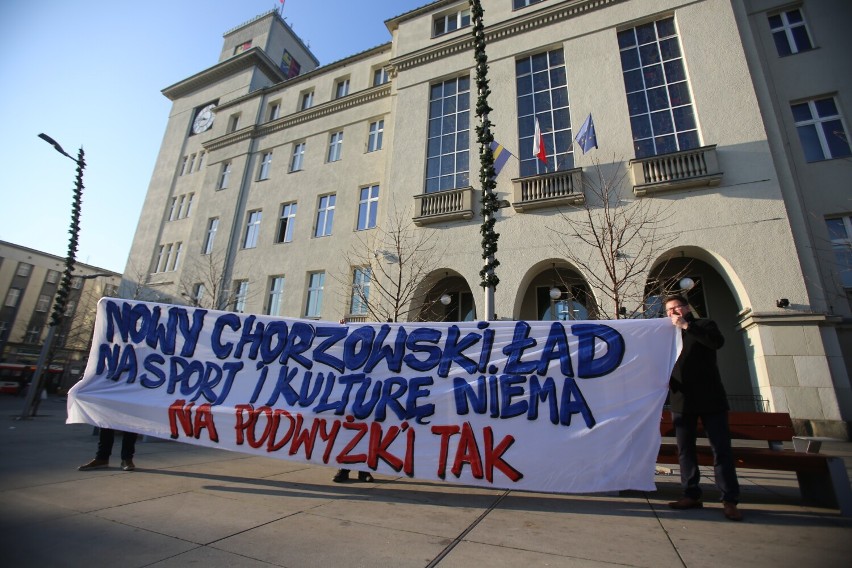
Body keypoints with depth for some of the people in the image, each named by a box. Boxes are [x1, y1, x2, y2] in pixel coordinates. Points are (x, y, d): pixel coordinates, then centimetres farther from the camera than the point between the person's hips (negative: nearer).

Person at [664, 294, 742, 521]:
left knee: (721, 449, -1)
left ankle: (730, 500, 7)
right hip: (682, 400, 3)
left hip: (710, 398, -3)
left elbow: (718, 341, -15)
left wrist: (686, 326, -15)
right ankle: (691, 495, 15)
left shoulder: (704, 325, 7)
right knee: (685, 450, 6)